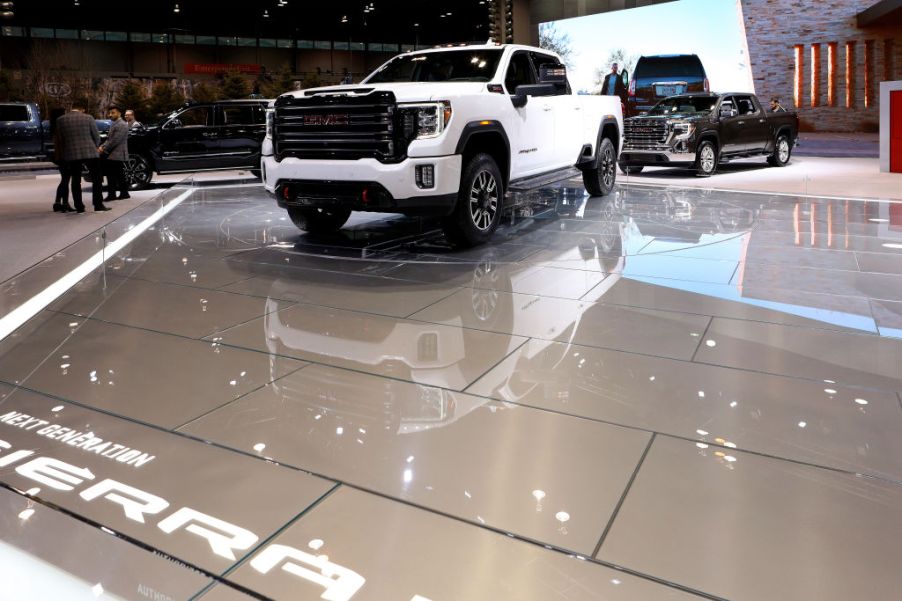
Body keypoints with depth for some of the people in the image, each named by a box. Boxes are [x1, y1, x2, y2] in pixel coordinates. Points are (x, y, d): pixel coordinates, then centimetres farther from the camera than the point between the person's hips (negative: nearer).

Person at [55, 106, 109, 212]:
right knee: (96, 179, 7)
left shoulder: (60, 120, 3)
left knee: (76, 181, 9)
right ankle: (98, 205, 4)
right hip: (90, 153, -2)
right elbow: (97, 137, 0)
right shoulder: (88, 118, -4)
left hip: (71, 155, 2)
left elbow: (60, 139, 7)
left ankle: (79, 207, 7)